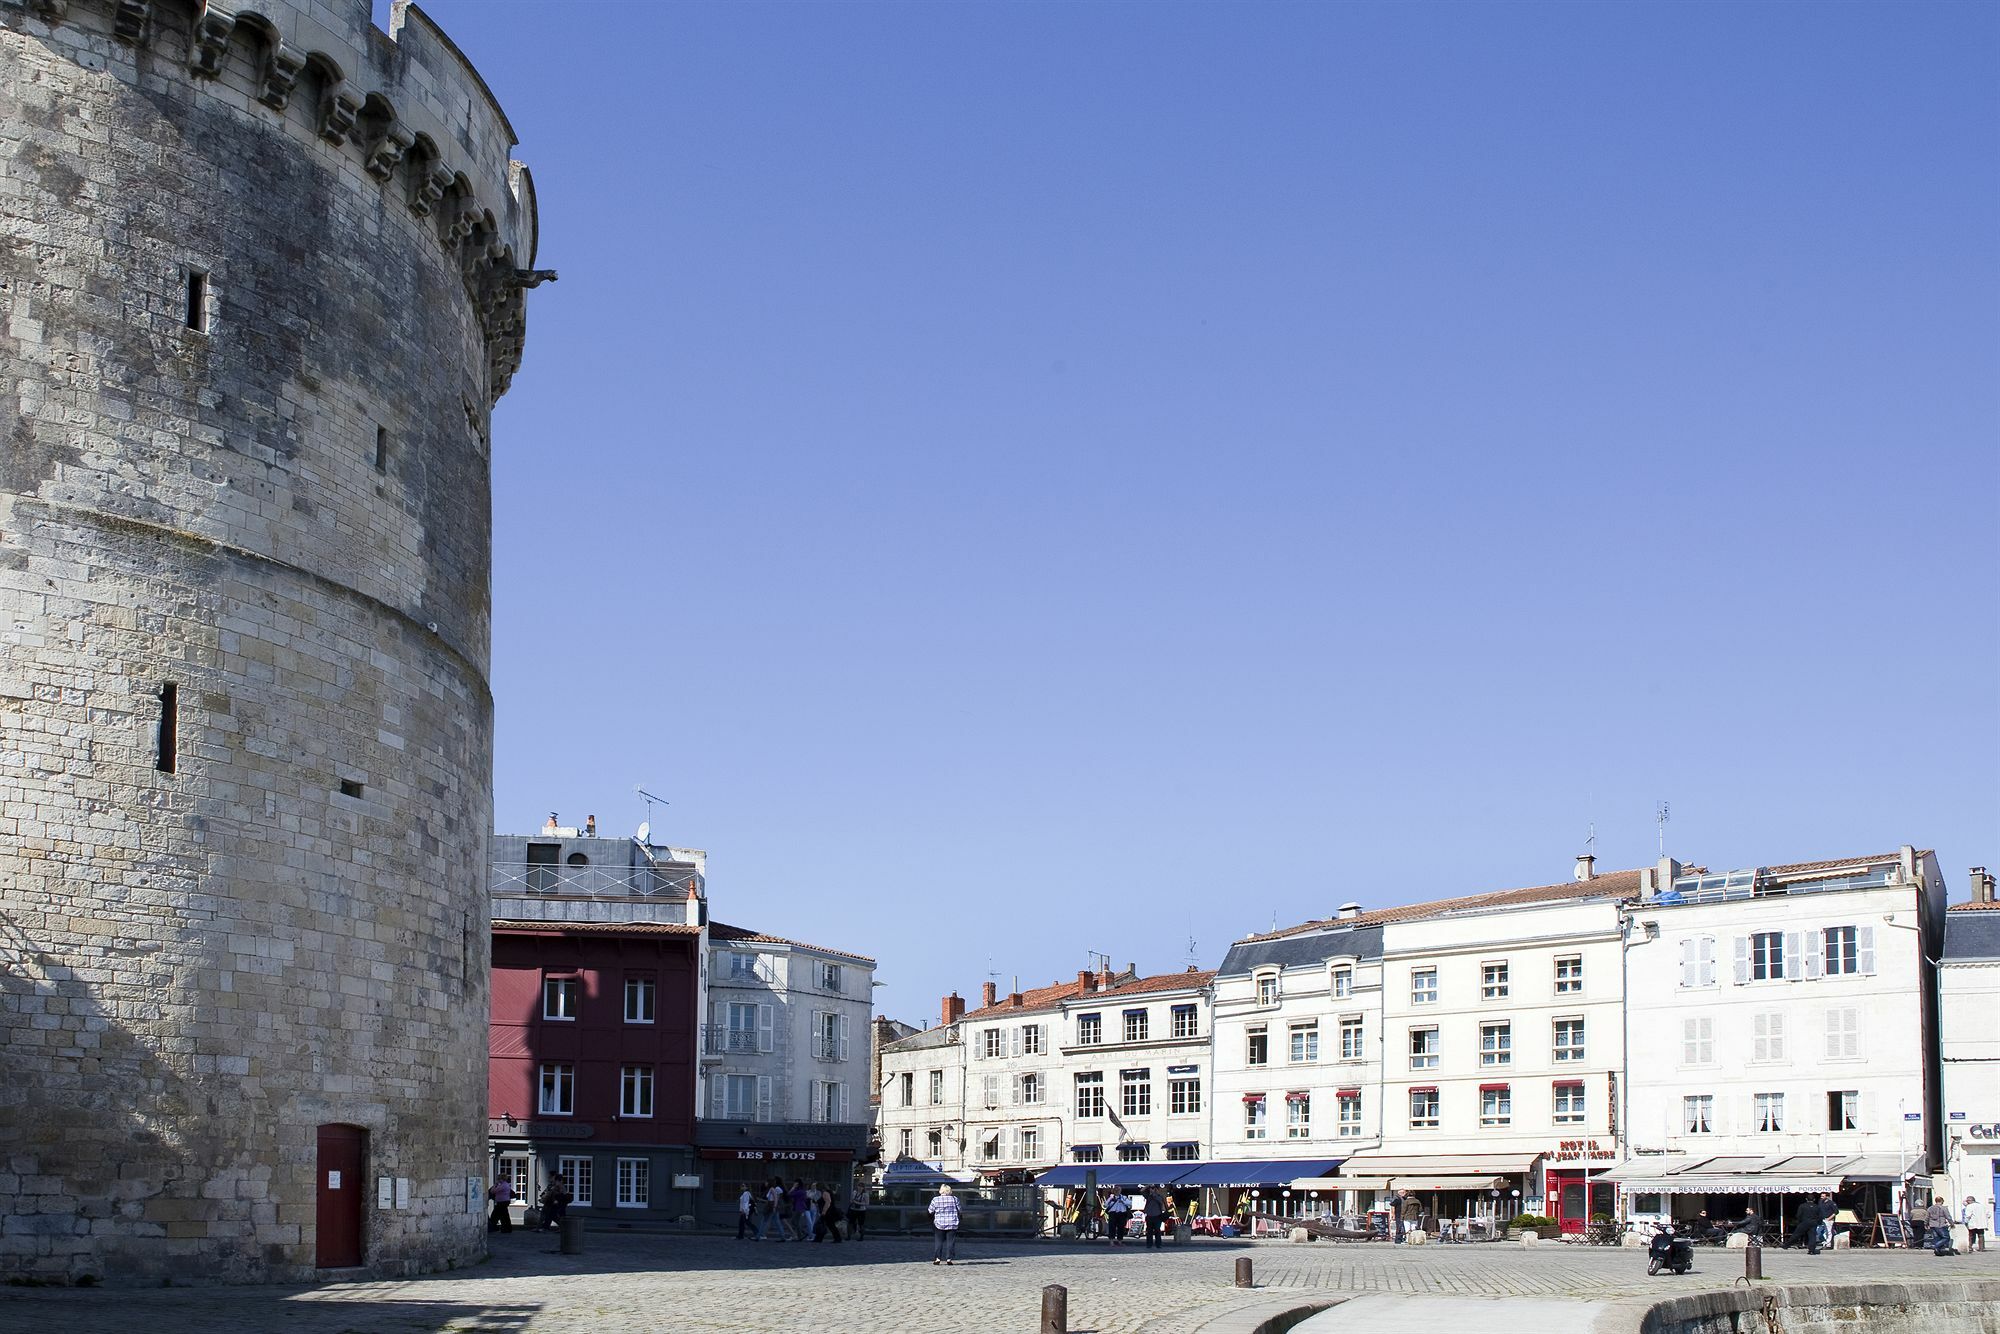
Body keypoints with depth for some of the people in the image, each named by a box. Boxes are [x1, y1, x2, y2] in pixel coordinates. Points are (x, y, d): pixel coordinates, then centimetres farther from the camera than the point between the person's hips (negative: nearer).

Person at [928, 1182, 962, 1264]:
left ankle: (937, 1258, 1)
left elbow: (931, 1211, 2)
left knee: (939, 1242, 8)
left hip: (939, 1224, 0)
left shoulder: (935, 1200, -6)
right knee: (950, 1242, 4)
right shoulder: (954, 1199, -4)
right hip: (952, 1224, 0)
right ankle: (949, 1258, -2)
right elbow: (959, 1210, 5)